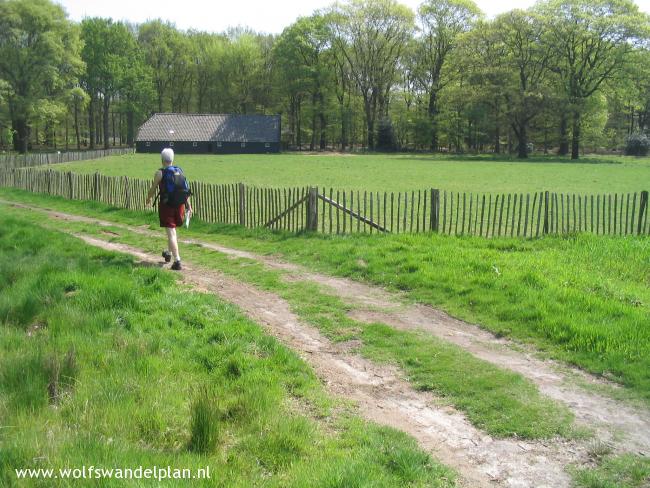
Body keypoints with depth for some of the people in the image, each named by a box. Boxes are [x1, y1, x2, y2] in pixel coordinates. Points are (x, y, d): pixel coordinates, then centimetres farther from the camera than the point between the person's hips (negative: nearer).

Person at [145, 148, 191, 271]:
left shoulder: (160, 173, -8)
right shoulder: (180, 171, 6)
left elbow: (153, 189, 0)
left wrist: (148, 199, 19)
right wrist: (188, 205, 9)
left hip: (166, 205, -5)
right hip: (179, 204, 5)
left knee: (171, 233, -5)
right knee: (173, 229, 24)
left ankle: (177, 261, -13)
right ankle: (169, 253, 43)